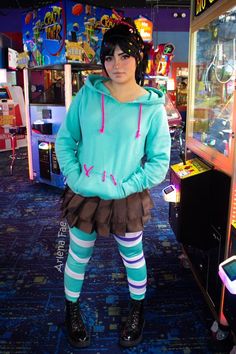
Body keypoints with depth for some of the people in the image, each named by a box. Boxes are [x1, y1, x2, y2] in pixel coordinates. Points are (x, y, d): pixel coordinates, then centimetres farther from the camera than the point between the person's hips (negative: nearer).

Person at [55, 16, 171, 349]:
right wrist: (74, 177, -11)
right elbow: (64, 139, 2)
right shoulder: (88, 93, -5)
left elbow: (160, 161, -5)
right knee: (78, 256, 17)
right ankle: (72, 309, 45)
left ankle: (138, 310, 46)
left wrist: (123, 187, -14)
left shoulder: (152, 106, -6)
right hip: (84, 194, 1)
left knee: (133, 255, 18)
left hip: (128, 198, 0)